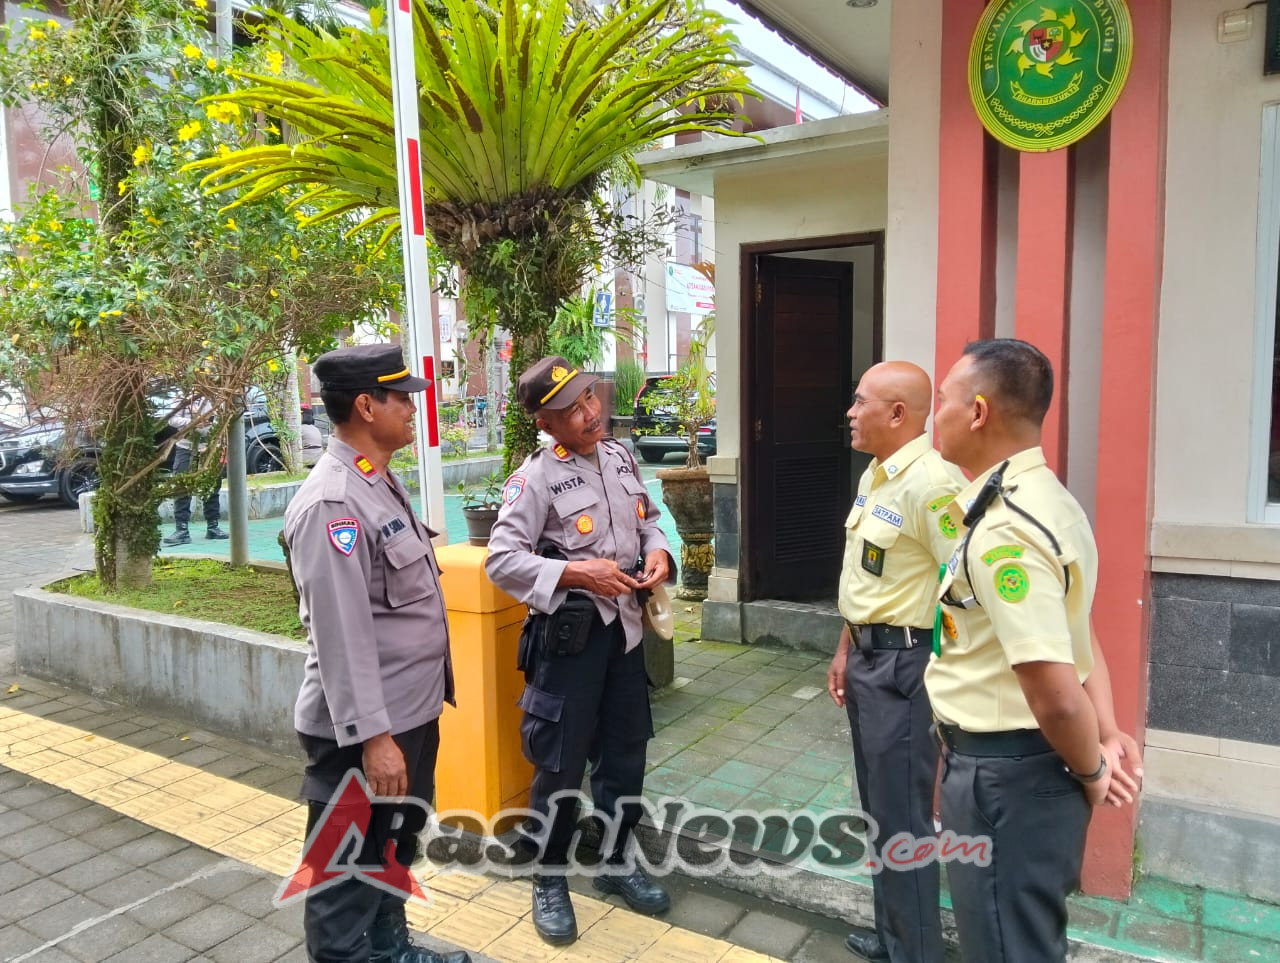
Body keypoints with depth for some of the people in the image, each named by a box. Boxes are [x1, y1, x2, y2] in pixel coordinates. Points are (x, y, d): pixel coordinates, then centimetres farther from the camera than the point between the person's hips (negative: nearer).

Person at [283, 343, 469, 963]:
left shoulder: (381, 482, 9)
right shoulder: (332, 503, -23)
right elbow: (342, 635, -25)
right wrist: (372, 735, -23)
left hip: (412, 710, 10)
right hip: (365, 728, -10)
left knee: (395, 845, 26)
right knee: (349, 866, 9)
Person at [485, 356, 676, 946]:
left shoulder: (621, 457, 5)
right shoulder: (536, 478, -15)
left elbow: (648, 518, 17)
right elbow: (501, 561, -17)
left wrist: (658, 551, -5)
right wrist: (578, 573, -25)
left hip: (624, 626, 6)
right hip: (569, 633, -6)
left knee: (625, 754, 17)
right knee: (561, 764, 5)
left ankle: (616, 863, 38)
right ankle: (549, 882, 26)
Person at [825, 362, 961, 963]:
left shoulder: (930, 481, -20)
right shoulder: (873, 476, 11)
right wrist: (845, 651, 20)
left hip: (903, 662, -10)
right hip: (867, 657, 10)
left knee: (902, 816, 3)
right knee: (879, 807, 20)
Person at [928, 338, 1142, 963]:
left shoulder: (1003, 530, -28)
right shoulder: (1045, 499, 6)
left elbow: (1057, 696, -29)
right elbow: (1076, 635, 13)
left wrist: (1091, 769, -11)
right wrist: (1107, 736, 5)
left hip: (1003, 774, -10)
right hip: (1029, 763, 10)